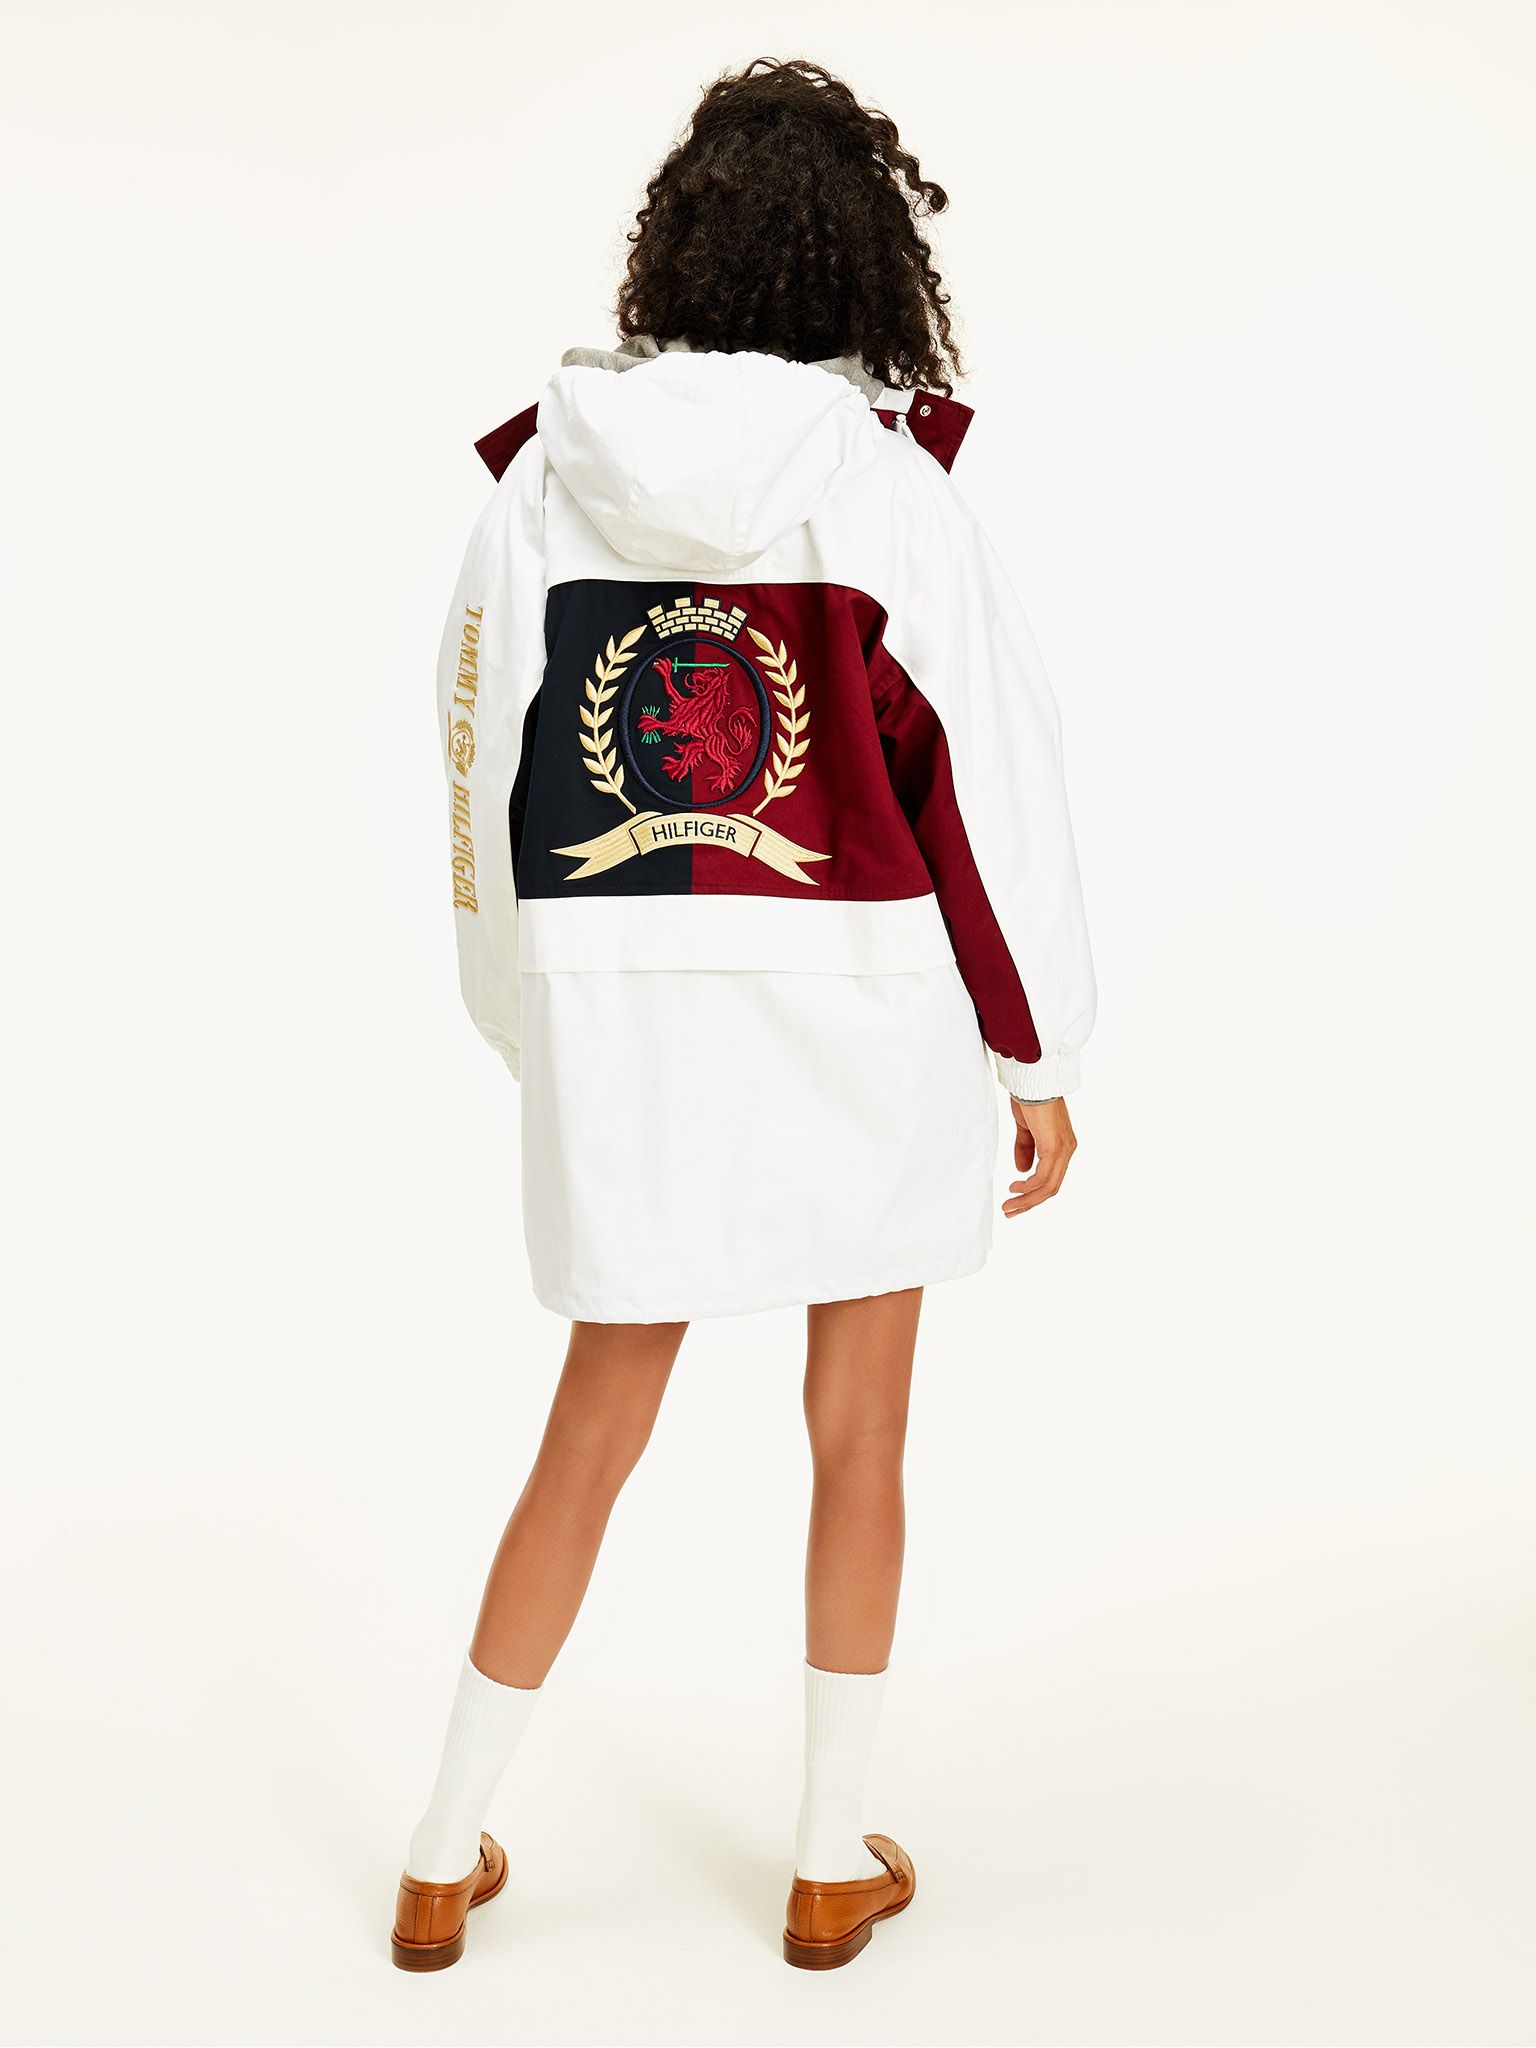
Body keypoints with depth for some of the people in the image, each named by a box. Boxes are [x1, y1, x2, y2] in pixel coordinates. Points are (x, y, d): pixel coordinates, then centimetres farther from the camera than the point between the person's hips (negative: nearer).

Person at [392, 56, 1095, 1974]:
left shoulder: (549, 471, 0)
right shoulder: (886, 483, -8)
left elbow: (479, 750, 4)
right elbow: (992, 775, -8)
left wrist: (532, 1018, 15)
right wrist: (1038, 1056, 0)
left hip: (624, 1016, 3)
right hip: (860, 1017, -2)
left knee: (592, 1436, 16)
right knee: (859, 1440, 14)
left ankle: (447, 1859, 24)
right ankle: (835, 1860, 26)